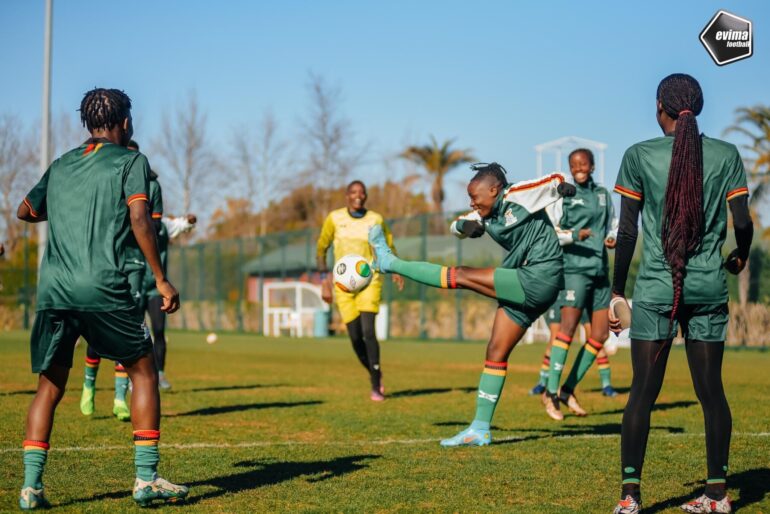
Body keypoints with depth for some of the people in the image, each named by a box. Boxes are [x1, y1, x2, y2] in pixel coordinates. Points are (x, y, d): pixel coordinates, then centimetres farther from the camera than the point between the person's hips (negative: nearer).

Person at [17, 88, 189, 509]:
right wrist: (161, 279, -5)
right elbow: (139, 221, -7)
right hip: (104, 290, -4)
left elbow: (25, 212, 33)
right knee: (143, 372, 10)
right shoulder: (130, 161, 6)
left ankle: (31, 485, 4)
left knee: (50, 386, 13)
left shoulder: (60, 166, 20)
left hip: (53, 290, 4)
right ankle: (146, 478, 5)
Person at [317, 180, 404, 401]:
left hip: (370, 280, -1)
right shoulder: (335, 218, 2)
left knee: (368, 331, -17)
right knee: (355, 337, -1)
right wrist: (324, 280, 0)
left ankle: (376, 387, -9)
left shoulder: (376, 220, 2)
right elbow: (321, 249, 8)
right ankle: (374, 374, 26)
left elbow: (389, 247, 13)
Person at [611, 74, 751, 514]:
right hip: (710, 288, 2)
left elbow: (627, 230, -3)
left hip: (657, 288, -2)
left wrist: (617, 290, 4)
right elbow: (742, 222, 0)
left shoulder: (639, 156, -2)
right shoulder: (726, 155, 2)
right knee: (711, 388, 9)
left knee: (643, 391, -1)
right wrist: (740, 256, 22)